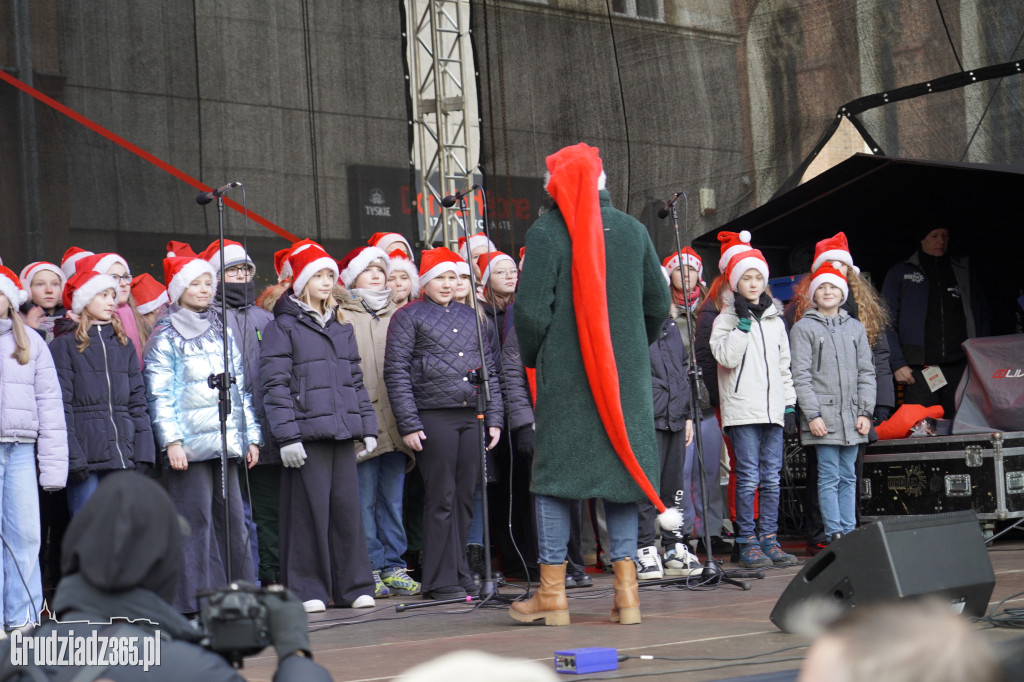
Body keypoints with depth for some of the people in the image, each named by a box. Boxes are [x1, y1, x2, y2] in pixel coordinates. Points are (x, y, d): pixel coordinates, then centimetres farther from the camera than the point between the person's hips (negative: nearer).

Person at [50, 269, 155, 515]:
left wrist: (143, 451, 4)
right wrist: (72, 457, -14)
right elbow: (60, 406, -7)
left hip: (122, 455, 5)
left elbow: (138, 400, 14)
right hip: (86, 456, -5)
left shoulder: (123, 344, 17)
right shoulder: (65, 345, 0)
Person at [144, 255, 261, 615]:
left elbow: (240, 388, 21)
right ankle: (195, 598, -4)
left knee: (232, 517, 3)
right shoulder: (165, 339, 1)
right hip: (189, 444, -5)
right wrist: (171, 440, -15)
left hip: (226, 442, 5)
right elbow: (159, 395, -5)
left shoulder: (223, 334, 19)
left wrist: (251, 435, 15)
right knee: (195, 518, -7)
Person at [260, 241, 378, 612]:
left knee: (348, 507, 6)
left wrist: (367, 426, 14)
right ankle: (307, 590, 4)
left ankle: (352, 586, 13)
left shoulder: (341, 328, 19)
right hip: (307, 434, -6)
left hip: (342, 430, 6)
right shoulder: (282, 328, -1)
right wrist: (287, 435, -15)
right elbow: (275, 385, -7)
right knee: (309, 510, -4)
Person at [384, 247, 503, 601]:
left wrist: (494, 418, 10)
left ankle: (461, 574, 14)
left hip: (472, 418, 5)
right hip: (433, 418, -5)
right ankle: (441, 581, 1)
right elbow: (396, 373, -3)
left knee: (465, 498, 6)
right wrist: (409, 424, -10)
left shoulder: (471, 316, 18)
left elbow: (491, 369, 19)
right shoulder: (408, 317, 3)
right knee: (441, 499, -4)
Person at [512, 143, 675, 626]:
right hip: (625, 371, 3)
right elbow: (658, 303, 10)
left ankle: (553, 593, 3)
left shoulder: (545, 232, -7)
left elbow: (531, 308, -11)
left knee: (555, 475, 3)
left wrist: (531, 359, 6)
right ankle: (626, 590, 5)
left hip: (564, 371, -3)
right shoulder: (632, 230, 6)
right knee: (620, 468, 8)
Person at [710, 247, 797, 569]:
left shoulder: (775, 320, 18)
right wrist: (743, 322, -12)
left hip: (772, 409, 5)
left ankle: (769, 540, 8)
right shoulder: (727, 319, 2)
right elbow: (726, 357, -13)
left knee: (772, 478, 4)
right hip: (742, 408, -5)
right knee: (748, 478, -7)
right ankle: (748, 544, -2)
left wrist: (789, 402, 15)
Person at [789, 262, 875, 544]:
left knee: (848, 477, 6)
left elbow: (866, 373, 13)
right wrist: (812, 414, -12)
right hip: (823, 416, -4)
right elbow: (801, 375, -4)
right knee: (829, 477, -6)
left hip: (852, 416, 4)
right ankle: (835, 534, -6)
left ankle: (850, 532, 9)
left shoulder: (855, 328, 14)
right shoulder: (803, 328, 2)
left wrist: (866, 412, 3)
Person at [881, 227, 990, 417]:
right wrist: (897, 364, -6)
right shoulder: (901, 273, 9)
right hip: (919, 370, -3)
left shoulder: (962, 271, 19)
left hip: (960, 367, 3)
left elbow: (982, 314, 19)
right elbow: (888, 322, 4)